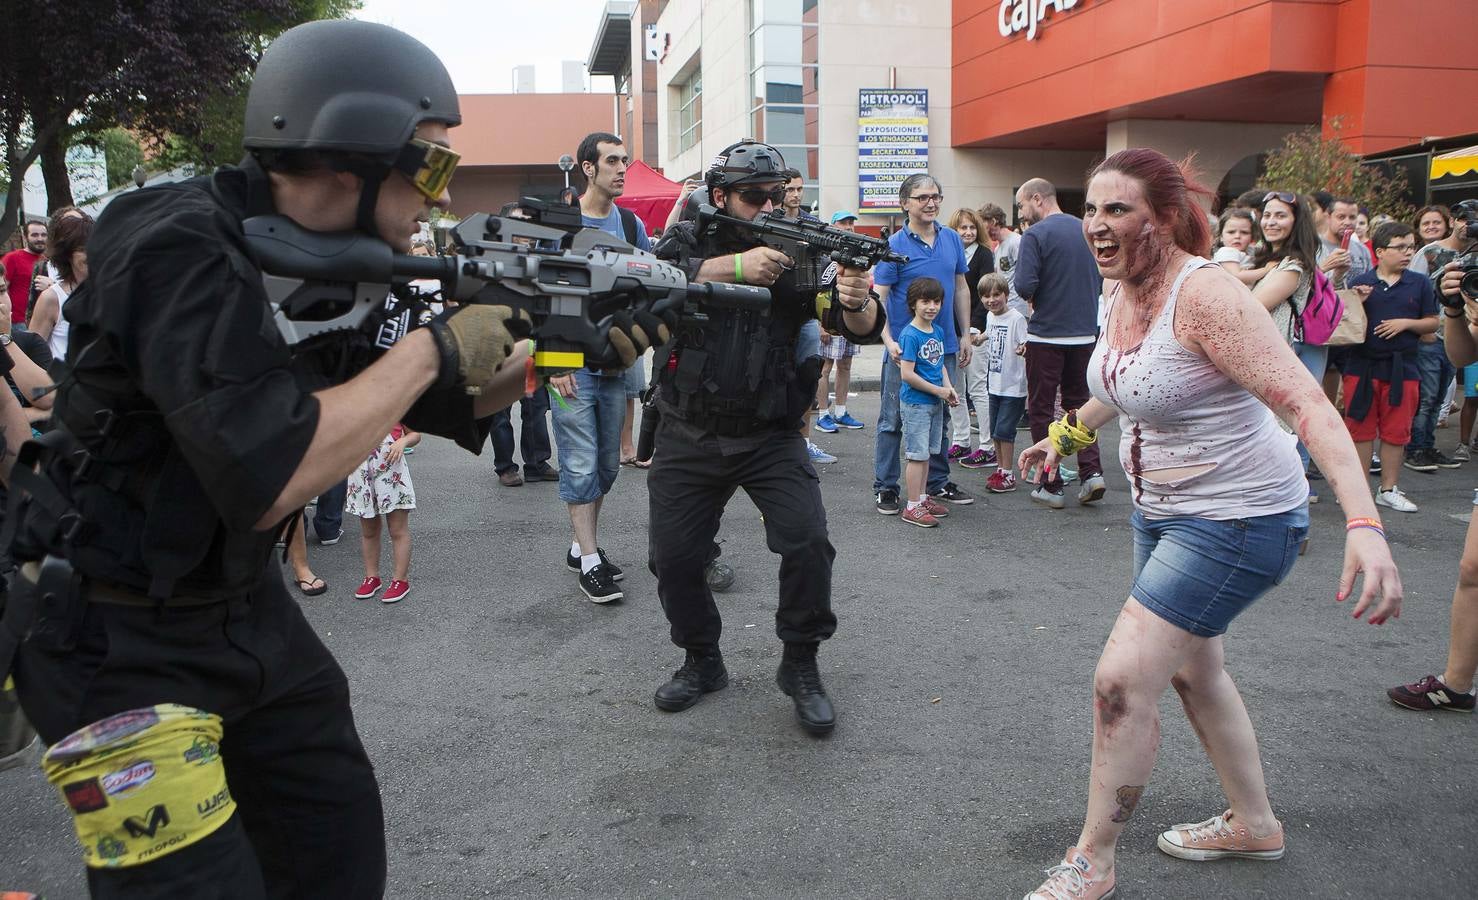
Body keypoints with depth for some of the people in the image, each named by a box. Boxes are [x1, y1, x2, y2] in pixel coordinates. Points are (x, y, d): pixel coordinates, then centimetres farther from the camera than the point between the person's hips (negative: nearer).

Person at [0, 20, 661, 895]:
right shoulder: (183, 249, -25)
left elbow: (452, 403, 10)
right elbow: (266, 478, -35)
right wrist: (431, 347, -25)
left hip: (247, 610, 8)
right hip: (113, 639, -8)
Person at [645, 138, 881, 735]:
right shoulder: (688, 240, 1)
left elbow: (864, 330, -10)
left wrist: (857, 303, -33)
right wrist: (737, 266, -31)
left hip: (771, 438, -1)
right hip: (689, 437, 1)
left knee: (808, 542, -16)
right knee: (673, 557, 3)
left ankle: (801, 665, 6)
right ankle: (702, 661, 27)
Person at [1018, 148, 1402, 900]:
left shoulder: (1203, 294, -27)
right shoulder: (1124, 290, -2)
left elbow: (1306, 403, -34)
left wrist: (1364, 524, -43)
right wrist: (1069, 431, 25)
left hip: (1235, 519, -9)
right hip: (1163, 509, 9)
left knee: (1122, 680, -10)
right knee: (1192, 669, 21)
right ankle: (1253, 823, 43)